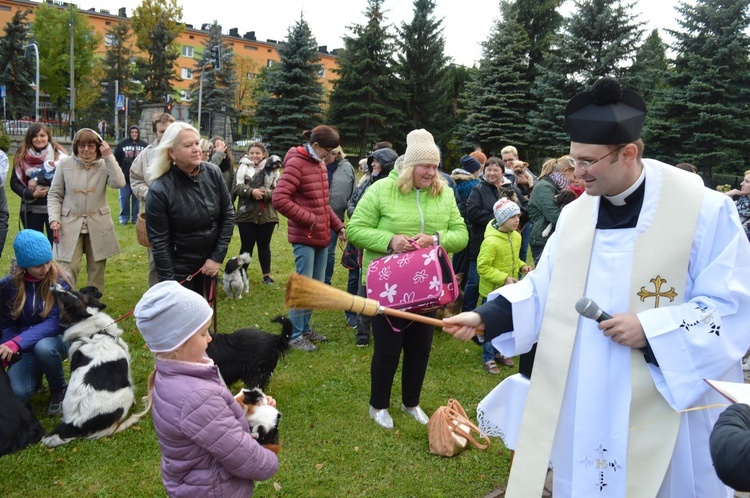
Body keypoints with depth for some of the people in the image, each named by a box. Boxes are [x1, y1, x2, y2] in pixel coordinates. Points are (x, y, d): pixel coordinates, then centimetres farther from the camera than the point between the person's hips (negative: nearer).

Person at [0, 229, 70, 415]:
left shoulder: (59, 282, -16)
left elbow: (54, 323, -24)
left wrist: (16, 343, -37)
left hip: (55, 339, -2)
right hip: (25, 346, 2)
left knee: (43, 347, -39)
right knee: (16, 392, -23)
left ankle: (59, 391, -9)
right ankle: (36, 374, 15)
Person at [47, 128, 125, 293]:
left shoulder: (105, 164, 0)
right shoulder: (64, 163, 0)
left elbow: (119, 183, -19)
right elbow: (54, 194, 4)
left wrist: (109, 156, -17)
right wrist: (54, 218, -8)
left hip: (98, 225, 1)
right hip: (70, 225, -1)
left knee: (97, 269, 10)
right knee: (68, 269, -6)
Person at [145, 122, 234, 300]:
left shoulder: (213, 173, -9)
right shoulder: (160, 190, -19)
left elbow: (228, 214, -1)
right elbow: (159, 241, -15)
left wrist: (218, 256, -5)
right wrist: (169, 283, -15)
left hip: (209, 262, 4)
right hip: (178, 267, -4)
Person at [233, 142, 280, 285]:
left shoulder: (272, 169, 3)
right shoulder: (242, 168, 4)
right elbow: (237, 187, -5)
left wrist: (265, 194, -19)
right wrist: (251, 191, -20)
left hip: (267, 215, 0)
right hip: (246, 214, 0)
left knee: (264, 245, 9)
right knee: (247, 245, 7)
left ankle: (267, 275, 19)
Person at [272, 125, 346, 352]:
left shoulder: (320, 164, 13)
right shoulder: (296, 163, -14)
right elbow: (279, 199, -22)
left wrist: (338, 225, 11)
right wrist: (309, 219, -17)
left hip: (322, 236, 9)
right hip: (304, 237, -9)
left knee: (318, 286, 15)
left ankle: (305, 328, 30)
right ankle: (295, 335, 11)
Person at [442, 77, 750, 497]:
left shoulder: (706, 210, -12)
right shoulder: (575, 213, 2)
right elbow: (544, 290, 5)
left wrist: (651, 331, -22)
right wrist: (484, 317, -6)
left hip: (669, 405, -4)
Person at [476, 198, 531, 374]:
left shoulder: (516, 236, 0)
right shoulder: (491, 241, -25)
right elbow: (482, 267, -22)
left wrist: (522, 266, -4)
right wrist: (503, 278, -26)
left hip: (509, 289, 7)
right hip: (493, 291, -7)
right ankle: (488, 358, 22)